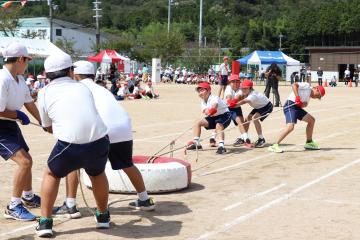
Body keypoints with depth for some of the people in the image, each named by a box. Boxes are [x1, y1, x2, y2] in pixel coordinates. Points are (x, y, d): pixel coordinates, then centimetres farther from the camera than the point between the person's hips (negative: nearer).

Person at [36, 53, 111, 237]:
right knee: (97, 174, 34)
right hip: (100, 143, 2)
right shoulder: (82, 87, 20)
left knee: (51, 174, 28)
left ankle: (45, 222, 24)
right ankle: (103, 216, 45)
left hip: (70, 146, -2)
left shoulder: (45, 93, 14)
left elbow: (48, 127, 23)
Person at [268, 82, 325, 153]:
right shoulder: (306, 86, 0)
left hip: (297, 107, 10)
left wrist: (304, 104, -8)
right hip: (290, 105, -10)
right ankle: (274, 146, -24)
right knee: (290, 127, -26)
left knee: (311, 120, 17)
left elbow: (300, 105, 14)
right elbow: (294, 85, -16)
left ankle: (309, 143, 27)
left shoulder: (309, 96, 25)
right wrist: (297, 97, -25)